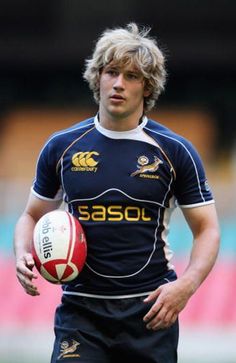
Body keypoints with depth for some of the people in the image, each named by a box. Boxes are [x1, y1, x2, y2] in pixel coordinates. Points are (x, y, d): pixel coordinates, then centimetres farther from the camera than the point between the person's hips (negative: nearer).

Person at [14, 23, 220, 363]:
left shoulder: (176, 151, 1)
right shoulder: (61, 147, 5)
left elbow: (207, 229, 4)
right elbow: (33, 215, 17)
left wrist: (187, 284, -13)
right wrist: (23, 255, -5)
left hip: (151, 311, 0)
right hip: (81, 308, 0)